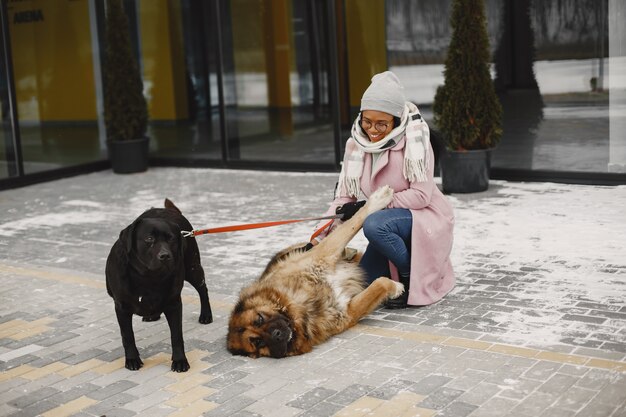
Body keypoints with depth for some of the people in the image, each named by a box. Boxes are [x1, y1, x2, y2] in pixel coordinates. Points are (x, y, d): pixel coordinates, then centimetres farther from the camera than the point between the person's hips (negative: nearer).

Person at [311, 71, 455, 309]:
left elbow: (421, 195, -21)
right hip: (391, 223, 6)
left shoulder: (414, 141, -18)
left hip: (424, 217, -6)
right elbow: (344, 197, -3)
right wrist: (318, 238, -15)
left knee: (374, 225, -34)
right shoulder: (356, 145, -4)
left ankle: (411, 276, -9)